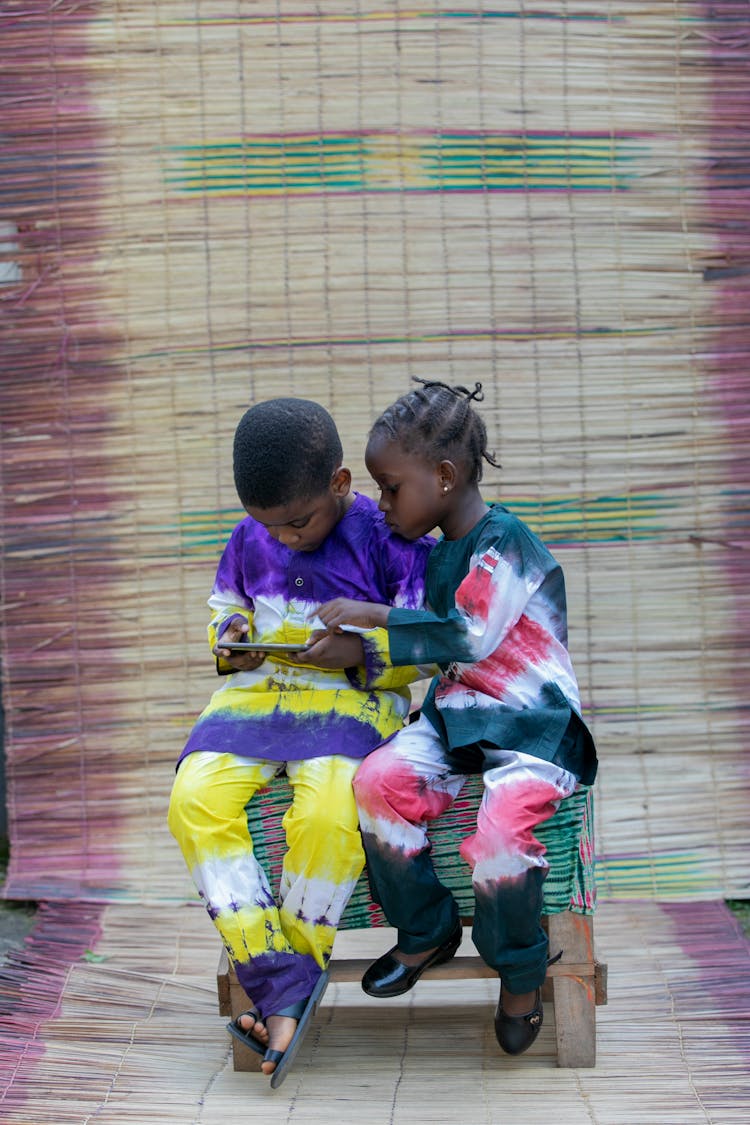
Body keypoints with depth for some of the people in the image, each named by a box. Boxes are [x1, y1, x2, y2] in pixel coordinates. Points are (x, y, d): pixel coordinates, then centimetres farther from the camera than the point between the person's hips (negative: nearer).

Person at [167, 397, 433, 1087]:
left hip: (353, 699, -4)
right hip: (255, 692, 5)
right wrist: (230, 641, 4)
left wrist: (360, 653, -16)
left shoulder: (388, 541, -2)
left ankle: (291, 980, -13)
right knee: (195, 800, -24)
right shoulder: (249, 540, 12)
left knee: (327, 810, -35)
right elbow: (224, 605, 27)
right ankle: (284, 991, -23)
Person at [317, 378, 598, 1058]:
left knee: (500, 827, -32)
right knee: (379, 780, -19)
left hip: (532, 726, -7)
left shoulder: (504, 542, -12)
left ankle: (519, 970, -1)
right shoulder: (438, 554, 14)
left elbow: (470, 637, -22)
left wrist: (373, 616, -16)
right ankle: (427, 933, 1)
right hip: (456, 713, 8)